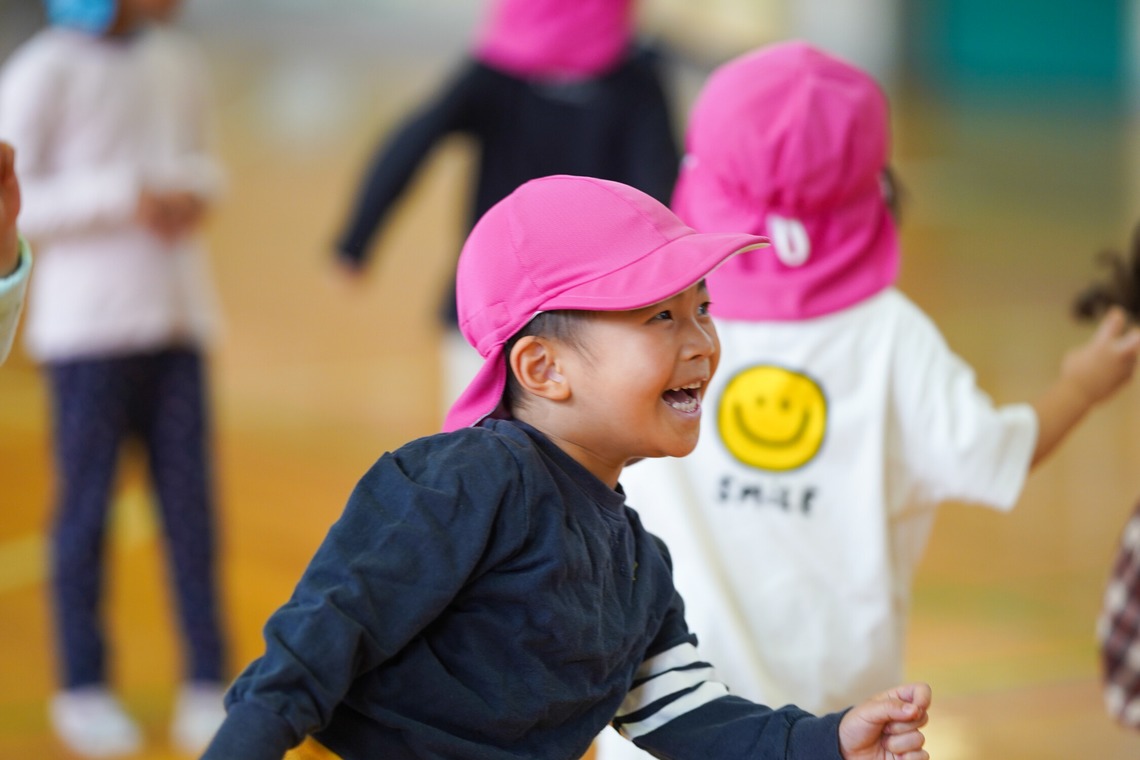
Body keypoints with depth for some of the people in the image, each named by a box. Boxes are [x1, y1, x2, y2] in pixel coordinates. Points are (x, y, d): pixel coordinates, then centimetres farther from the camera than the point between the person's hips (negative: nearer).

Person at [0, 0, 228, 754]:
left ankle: (207, 689, 7)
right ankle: (84, 689, 13)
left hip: (177, 316, 5)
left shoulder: (180, 63, 9)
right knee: (88, 502, 3)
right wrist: (126, 200, -18)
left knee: (190, 501, 2)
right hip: (88, 318, -5)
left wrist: (194, 195, -3)